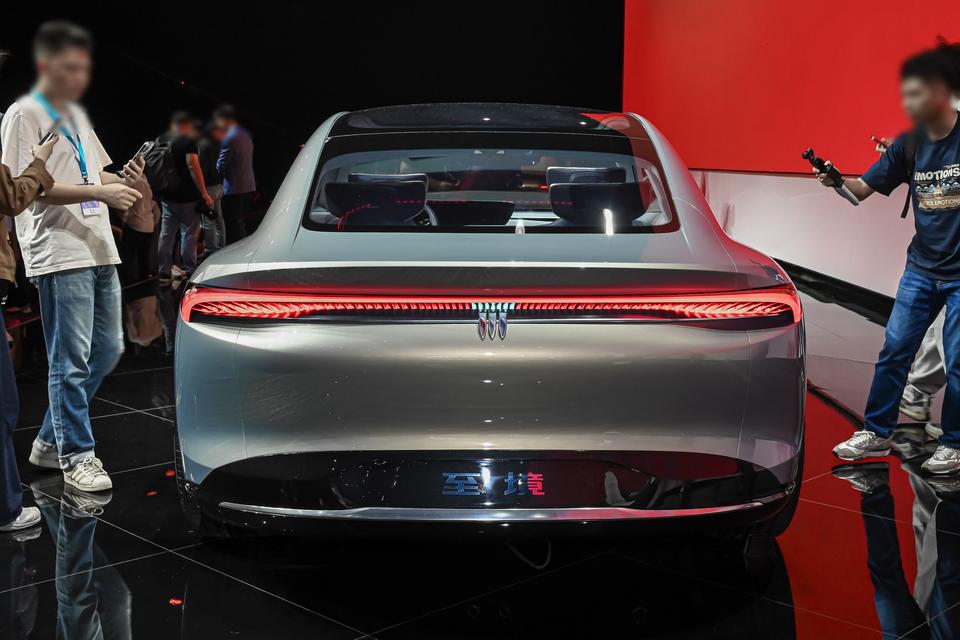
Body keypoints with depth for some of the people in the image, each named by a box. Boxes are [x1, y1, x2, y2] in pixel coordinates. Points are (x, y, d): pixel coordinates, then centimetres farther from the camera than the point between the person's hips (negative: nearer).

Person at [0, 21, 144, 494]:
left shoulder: (77, 115, 20)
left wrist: (122, 179, 4)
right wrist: (100, 191, -21)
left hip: (99, 250, 9)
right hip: (59, 255, -9)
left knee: (107, 350, 11)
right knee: (71, 361, -6)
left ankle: (51, 440, 23)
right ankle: (76, 458, 3)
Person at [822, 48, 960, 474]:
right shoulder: (909, 145, 3)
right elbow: (864, 188, 3)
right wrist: (837, 181, -17)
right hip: (921, 269, 5)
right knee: (894, 352, 5)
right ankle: (876, 434, 17)